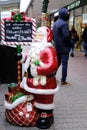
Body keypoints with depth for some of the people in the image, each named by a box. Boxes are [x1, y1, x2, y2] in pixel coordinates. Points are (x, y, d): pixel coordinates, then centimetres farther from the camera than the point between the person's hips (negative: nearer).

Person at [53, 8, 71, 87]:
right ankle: (63, 81, 2)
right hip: (64, 47, -8)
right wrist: (70, 44, -8)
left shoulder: (55, 23, 11)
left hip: (57, 47, 8)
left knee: (57, 62, 19)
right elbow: (66, 36, -22)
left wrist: (56, 42, 17)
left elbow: (53, 35, 15)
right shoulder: (64, 23, -16)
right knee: (64, 63, -2)